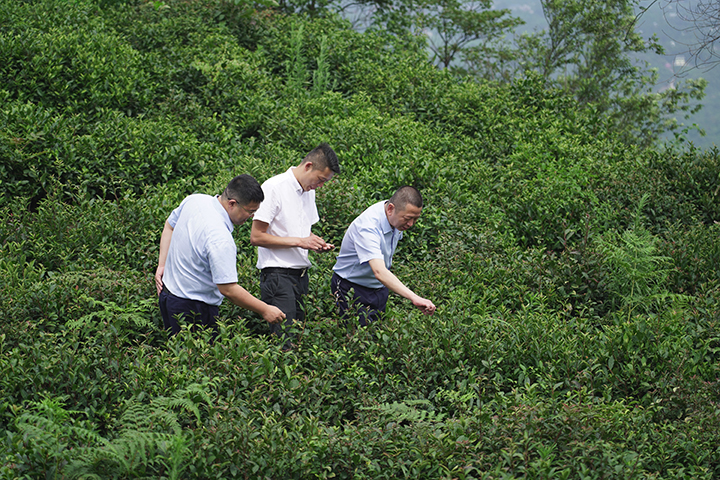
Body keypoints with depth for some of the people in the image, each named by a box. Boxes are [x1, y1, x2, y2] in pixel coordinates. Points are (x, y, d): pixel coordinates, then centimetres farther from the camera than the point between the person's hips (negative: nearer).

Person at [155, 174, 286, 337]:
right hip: (193, 309, -9)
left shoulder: (194, 200, -4)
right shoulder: (220, 238, -30)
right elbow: (228, 289, -28)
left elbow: (169, 226, 14)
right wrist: (265, 310, -19)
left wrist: (162, 265, 16)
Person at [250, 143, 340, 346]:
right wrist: (299, 241, -15)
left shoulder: (309, 190, 15)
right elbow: (256, 237, -13)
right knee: (285, 341, -13)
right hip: (278, 274, -8)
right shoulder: (274, 188, -10)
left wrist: (317, 243, 6)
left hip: (301, 274, 8)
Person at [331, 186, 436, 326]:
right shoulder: (367, 228, -35)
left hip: (380, 288, 7)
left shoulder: (398, 217, -8)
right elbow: (379, 272, -48)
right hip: (353, 287, -7)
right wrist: (414, 298, -57)